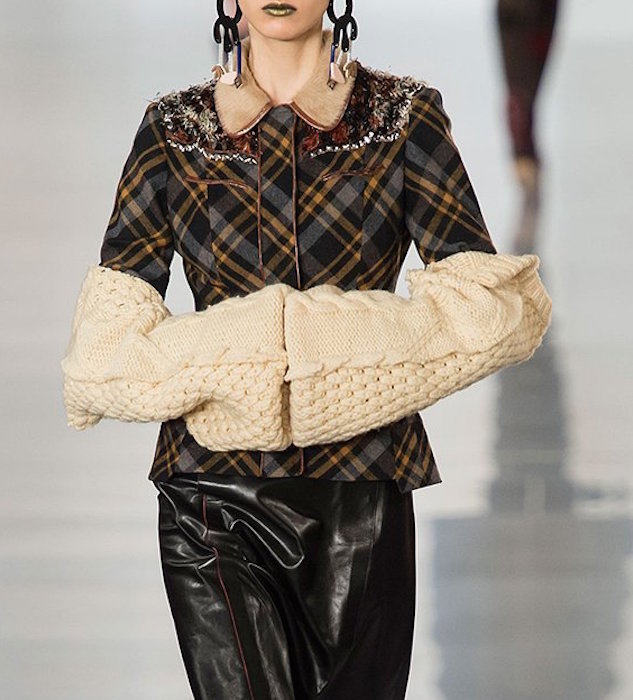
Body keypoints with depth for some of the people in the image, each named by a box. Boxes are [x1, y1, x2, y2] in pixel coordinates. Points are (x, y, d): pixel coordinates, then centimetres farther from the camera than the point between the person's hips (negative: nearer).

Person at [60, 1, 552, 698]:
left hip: (362, 495, 1)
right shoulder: (173, 127, 7)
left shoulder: (404, 116, 6)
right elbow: (105, 345, -3)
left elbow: (484, 307, -7)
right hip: (212, 496, 0)